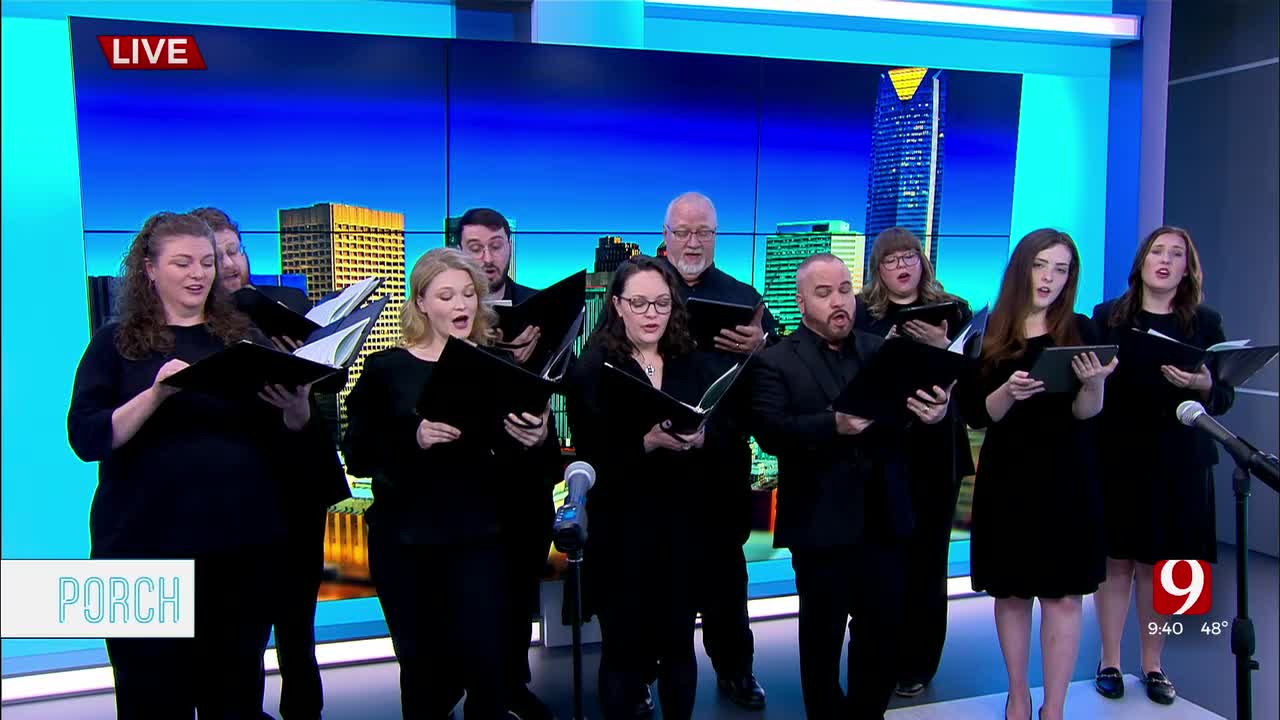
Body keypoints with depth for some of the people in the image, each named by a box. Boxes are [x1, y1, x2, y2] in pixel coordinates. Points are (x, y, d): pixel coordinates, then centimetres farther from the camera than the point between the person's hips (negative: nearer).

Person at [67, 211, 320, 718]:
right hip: (146, 548, -2)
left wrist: (298, 409, -14)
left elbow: (290, 442, 9)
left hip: (242, 544, 2)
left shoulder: (243, 337, 8)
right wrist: (156, 393, -24)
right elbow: (86, 439, -9)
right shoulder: (116, 343, 3)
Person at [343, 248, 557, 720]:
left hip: (478, 536, 0)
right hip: (404, 538, 0)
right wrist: (414, 439, -23)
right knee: (422, 663, 11)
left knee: (484, 661, -4)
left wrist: (537, 441, -18)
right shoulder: (386, 368, 0)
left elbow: (525, 467, 5)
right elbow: (356, 456, -6)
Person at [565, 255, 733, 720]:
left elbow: (722, 430, 4)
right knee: (624, 649, 8)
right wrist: (648, 442, -25)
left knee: (678, 643, 14)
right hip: (621, 528, -3)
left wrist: (699, 438, -17)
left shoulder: (695, 364, 6)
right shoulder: (592, 369, -6)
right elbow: (590, 453, -11)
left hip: (685, 523, 3)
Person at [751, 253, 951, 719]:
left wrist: (937, 412, -22)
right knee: (821, 636, 13)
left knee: (884, 632, 14)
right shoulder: (776, 361, -5)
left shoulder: (882, 351, 9)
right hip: (821, 524, -4)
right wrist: (833, 425, -33)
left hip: (883, 520, 4)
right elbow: (770, 432, -18)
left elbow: (912, 409, 1)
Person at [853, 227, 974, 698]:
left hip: (935, 450, 1)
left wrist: (942, 347, -16)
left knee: (926, 558, 6)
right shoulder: (861, 313, 4)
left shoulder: (952, 311, 7)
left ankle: (917, 664, 19)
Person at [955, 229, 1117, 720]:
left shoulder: (1080, 331, 0)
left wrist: (1094, 382, -26)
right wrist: (1009, 391, -23)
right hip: (1006, 476, 1)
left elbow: (1086, 413, -5)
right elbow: (976, 415, -3)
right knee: (1011, 592, 9)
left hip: (1066, 476, -1)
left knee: (1062, 595, 1)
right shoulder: (989, 335, 1)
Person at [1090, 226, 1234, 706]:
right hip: (1118, 456, -1)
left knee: (1161, 563, 8)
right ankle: (1110, 661, 15)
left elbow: (1226, 397, 2)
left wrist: (1203, 385, -19)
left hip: (1179, 462, 1)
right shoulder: (1107, 316, 2)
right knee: (1117, 558, 4)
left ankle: (1153, 664, 20)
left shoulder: (1205, 322, 4)